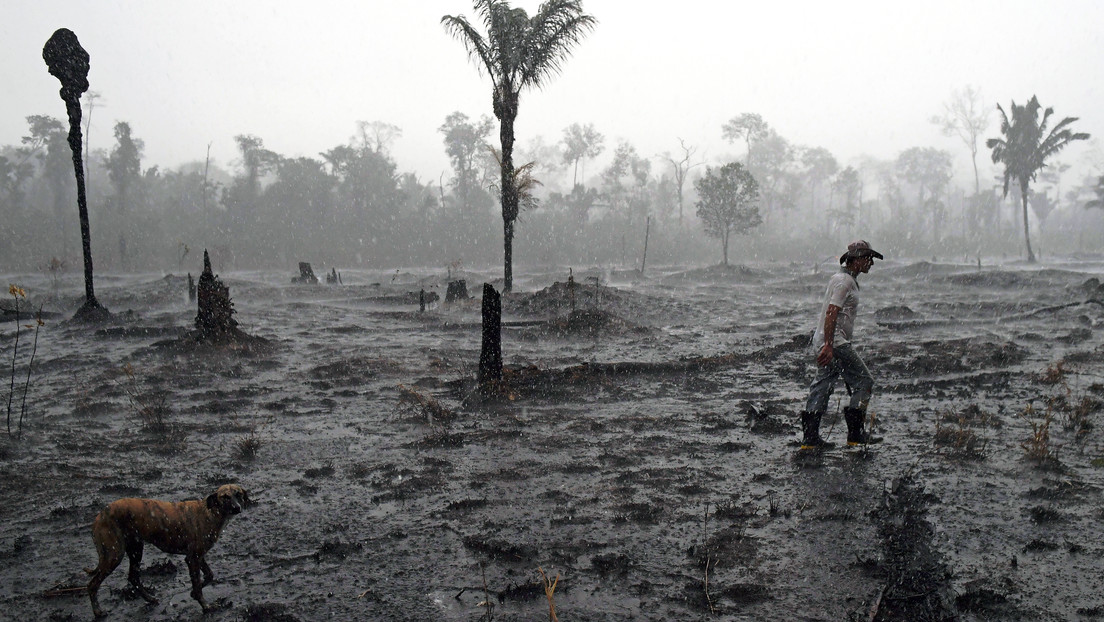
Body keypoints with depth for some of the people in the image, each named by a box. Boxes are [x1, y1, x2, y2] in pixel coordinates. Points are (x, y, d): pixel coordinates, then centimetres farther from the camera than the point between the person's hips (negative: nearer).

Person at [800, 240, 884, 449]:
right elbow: (831, 313, -23)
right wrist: (828, 346, -28)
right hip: (835, 343, -10)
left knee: (822, 386, 8)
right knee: (864, 382, -1)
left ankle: (810, 438, 9)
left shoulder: (841, 278, 19)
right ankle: (855, 434, 1)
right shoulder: (844, 281, -13)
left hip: (827, 343, 10)